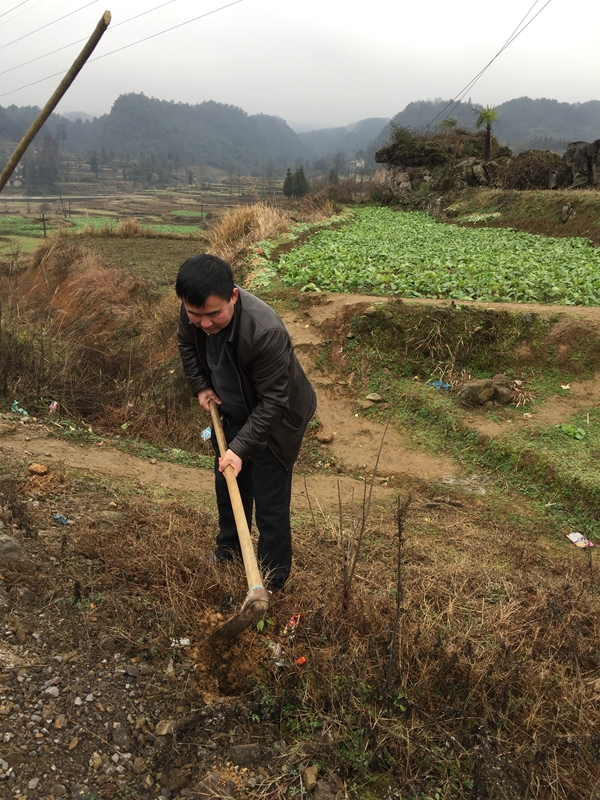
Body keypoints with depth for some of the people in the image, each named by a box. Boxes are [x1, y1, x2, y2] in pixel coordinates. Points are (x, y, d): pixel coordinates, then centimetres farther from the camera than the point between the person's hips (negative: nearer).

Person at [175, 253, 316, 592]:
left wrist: (242, 447, -33)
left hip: (273, 420, -7)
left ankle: (272, 580, 23)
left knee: (270, 503, 1)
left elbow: (273, 401, -32)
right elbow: (186, 343, 5)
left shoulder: (266, 332, -41)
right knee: (227, 484, 24)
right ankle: (229, 549, 49)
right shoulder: (196, 311, -20)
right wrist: (200, 386, -2)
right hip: (231, 411, 7)